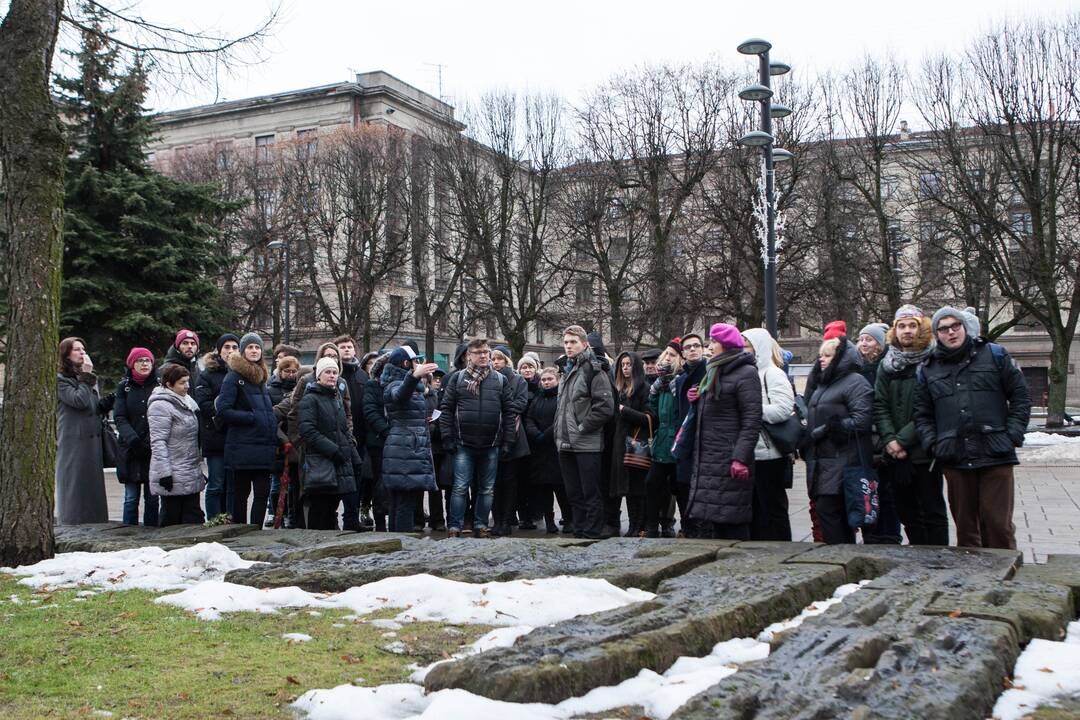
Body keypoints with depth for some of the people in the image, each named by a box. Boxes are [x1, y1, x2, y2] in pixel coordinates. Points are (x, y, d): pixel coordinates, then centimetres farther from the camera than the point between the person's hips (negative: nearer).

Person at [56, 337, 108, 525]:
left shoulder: (89, 378, 18)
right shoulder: (60, 379, -5)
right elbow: (79, 400, -18)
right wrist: (85, 377, -12)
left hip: (93, 442, 7)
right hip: (72, 444, -7)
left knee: (94, 488, 8)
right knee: (74, 489, -6)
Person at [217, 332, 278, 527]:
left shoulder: (261, 376, 18)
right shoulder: (234, 376, -3)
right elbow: (223, 410, -11)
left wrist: (273, 438, 13)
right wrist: (252, 418, -14)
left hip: (264, 446, 6)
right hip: (242, 447, -6)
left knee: (263, 492, 1)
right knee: (241, 493, 3)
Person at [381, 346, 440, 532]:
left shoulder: (413, 386, 22)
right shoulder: (395, 385, -8)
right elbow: (400, 394, -37)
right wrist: (414, 376, -53)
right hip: (406, 453, -10)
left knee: (398, 502, 11)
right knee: (406, 502, -12)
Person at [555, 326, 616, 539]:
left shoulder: (594, 370, -8)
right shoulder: (568, 371, 18)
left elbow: (605, 407, -16)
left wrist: (582, 428, -13)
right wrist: (559, 433, 15)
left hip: (587, 444, -8)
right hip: (566, 445, 8)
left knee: (591, 492, -2)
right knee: (574, 493, 13)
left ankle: (594, 532, 4)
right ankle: (580, 531, 21)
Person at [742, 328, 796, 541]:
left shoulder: (773, 374, -10)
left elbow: (783, 409, -22)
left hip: (769, 454, -8)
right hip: (752, 454, 8)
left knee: (773, 508, 0)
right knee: (754, 508, 15)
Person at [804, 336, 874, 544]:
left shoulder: (855, 382, -6)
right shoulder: (823, 384, 24)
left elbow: (862, 420, -18)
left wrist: (828, 429, -20)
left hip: (843, 462, -9)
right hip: (821, 460, 9)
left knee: (827, 508, -14)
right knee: (839, 512, 10)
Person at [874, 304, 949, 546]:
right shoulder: (886, 365, 10)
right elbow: (880, 406, 4)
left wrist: (903, 440, -15)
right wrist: (889, 439, -11)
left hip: (925, 452, -5)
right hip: (895, 454, 6)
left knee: (932, 512, 2)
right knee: (907, 512, 13)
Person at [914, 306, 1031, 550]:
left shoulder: (994, 354, 7)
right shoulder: (927, 369, 12)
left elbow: (1021, 396, 6)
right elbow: (922, 414, 15)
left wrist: (1013, 436, -3)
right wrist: (933, 444, 1)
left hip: (996, 456, -2)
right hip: (954, 460, 2)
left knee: (998, 523, -4)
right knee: (964, 526, 8)